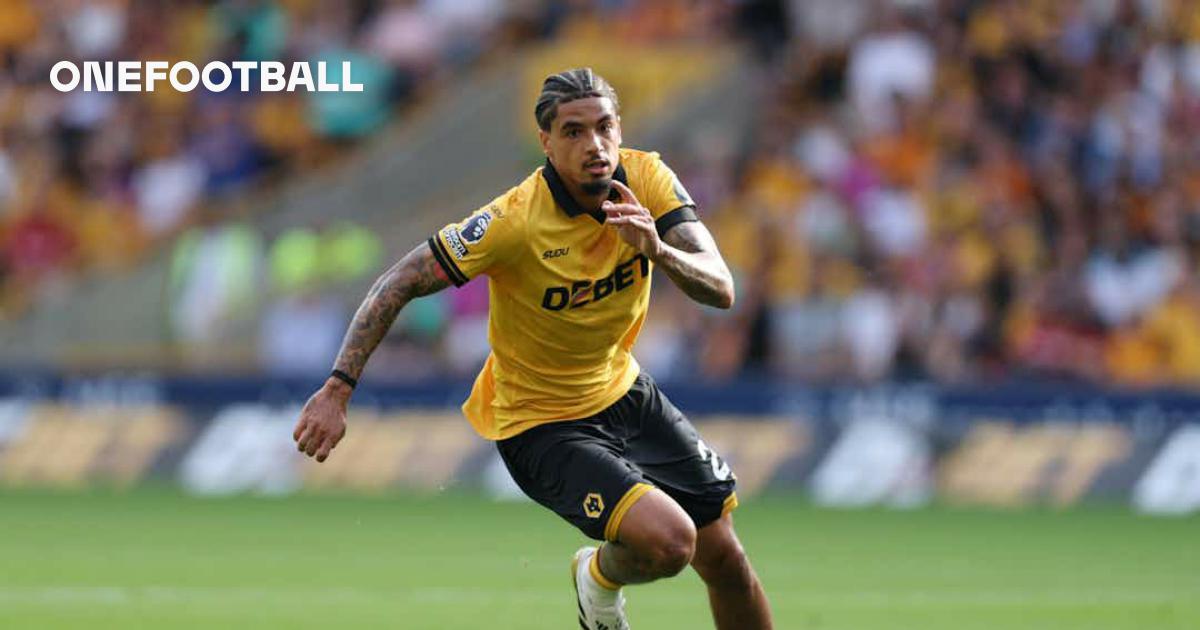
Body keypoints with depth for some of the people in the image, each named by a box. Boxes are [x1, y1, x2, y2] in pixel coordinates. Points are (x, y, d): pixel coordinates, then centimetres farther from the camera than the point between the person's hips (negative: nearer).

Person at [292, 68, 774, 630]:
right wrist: (337, 389, -29)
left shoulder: (646, 179, -13)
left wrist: (659, 250, -38)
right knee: (669, 540, -24)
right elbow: (399, 283, -22)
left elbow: (720, 290, -18)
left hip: (624, 393, 6)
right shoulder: (515, 220, -27)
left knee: (726, 561, 7)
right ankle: (601, 578, 11)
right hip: (542, 425, -6)